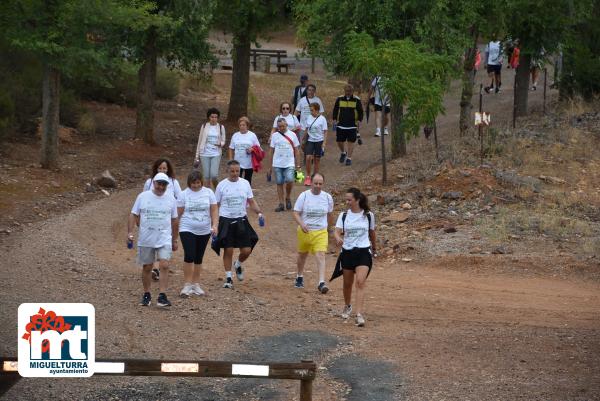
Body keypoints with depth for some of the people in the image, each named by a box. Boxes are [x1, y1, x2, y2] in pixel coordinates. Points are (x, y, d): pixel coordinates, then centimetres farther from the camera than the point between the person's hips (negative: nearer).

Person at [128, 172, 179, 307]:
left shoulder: (170, 200, 5)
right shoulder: (143, 197, 1)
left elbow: (174, 220, 13)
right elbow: (133, 215, 3)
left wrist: (174, 240, 15)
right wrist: (130, 233, -8)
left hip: (164, 239, 0)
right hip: (145, 239, 0)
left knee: (164, 266, -14)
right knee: (147, 267, 9)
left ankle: (162, 296, -15)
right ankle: (146, 295, 22)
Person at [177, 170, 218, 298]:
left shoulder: (208, 193, 3)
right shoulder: (184, 194, -3)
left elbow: (214, 210, 3)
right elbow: (178, 213, 1)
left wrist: (215, 225, -10)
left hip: (204, 231, 3)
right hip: (187, 230, -3)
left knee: (198, 258, 10)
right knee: (189, 256, -15)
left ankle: (196, 284, 19)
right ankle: (187, 285, -11)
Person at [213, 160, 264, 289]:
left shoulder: (245, 184, 4)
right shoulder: (222, 185, -2)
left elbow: (251, 201, 10)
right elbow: (215, 205, 2)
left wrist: (259, 213, -8)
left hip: (241, 221, 2)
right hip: (226, 220, -2)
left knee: (246, 250, -1)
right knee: (228, 250, -2)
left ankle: (238, 265, 32)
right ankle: (228, 278, 11)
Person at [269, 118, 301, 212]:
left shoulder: (292, 135, 4)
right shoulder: (274, 136, 7)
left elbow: (296, 151, 8)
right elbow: (272, 151, 11)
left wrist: (298, 165, 4)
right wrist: (271, 166, 10)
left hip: (289, 164, -2)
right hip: (277, 164, 2)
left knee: (289, 180, -19)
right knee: (279, 183, 2)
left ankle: (288, 197, 6)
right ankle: (281, 204, 8)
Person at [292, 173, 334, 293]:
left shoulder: (327, 197, -1)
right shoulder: (304, 196, -7)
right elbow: (296, 213, -8)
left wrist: (326, 226, 22)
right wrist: (302, 224, -26)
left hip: (321, 232, 0)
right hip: (304, 232, 0)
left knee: (320, 255, -16)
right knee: (302, 255, 18)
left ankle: (321, 283, -21)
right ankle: (300, 277, 41)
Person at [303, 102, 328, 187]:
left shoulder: (322, 119, -7)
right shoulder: (309, 118, 4)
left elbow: (325, 132, -5)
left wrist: (324, 143, -11)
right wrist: (304, 140, 14)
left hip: (319, 141, -2)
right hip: (310, 141, 2)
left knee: (317, 160, 5)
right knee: (308, 158, -12)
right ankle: (308, 177, -4)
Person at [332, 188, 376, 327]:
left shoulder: (368, 215, -1)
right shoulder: (343, 215, 1)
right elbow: (337, 231, -10)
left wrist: (373, 249, 25)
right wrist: (338, 238, -33)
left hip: (363, 252, -2)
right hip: (347, 252, 2)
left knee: (360, 282, -17)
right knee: (347, 283, 14)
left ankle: (360, 314, -22)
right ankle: (347, 306, 42)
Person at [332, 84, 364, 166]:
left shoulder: (357, 100, 0)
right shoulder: (339, 99, 4)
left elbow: (360, 112, 5)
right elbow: (335, 110, 12)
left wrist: (358, 122, -5)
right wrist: (335, 121, 4)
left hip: (352, 125, -2)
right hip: (341, 124, 2)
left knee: (350, 142, -3)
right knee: (339, 141, 2)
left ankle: (349, 158, 7)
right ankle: (343, 153, 31)